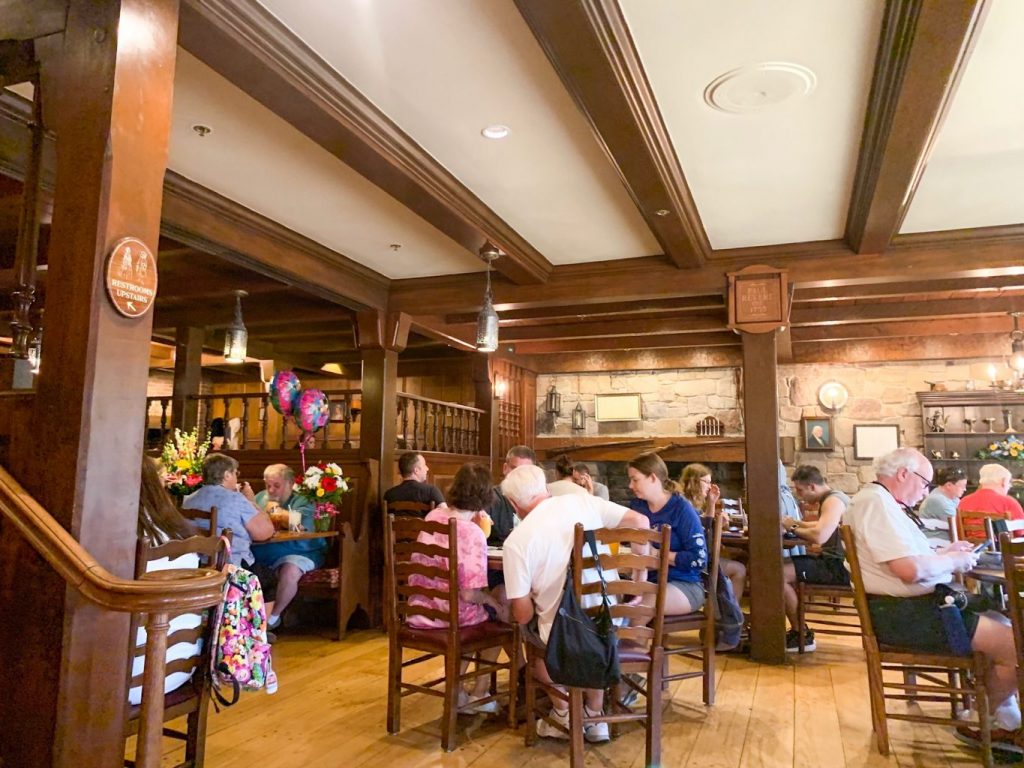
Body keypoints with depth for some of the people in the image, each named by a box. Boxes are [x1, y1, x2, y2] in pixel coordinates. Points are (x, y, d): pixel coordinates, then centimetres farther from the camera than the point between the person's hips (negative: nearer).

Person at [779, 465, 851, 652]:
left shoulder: (833, 501, -17)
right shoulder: (832, 498, 15)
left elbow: (819, 536, -31)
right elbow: (823, 526, 31)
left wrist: (793, 528, -15)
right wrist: (796, 523, 16)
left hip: (840, 567, -11)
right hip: (835, 561, 11)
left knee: (780, 574, -20)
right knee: (785, 567, 16)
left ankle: (801, 635, -7)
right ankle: (798, 628, 17)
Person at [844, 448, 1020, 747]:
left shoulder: (882, 501, 15)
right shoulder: (876, 501, -20)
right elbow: (910, 570, -27)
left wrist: (941, 553, 14)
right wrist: (953, 561, -10)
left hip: (914, 605, 12)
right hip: (903, 615, -12)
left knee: (1002, 624, 17)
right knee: (1013, 646, -8)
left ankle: (1008, 723, 21)